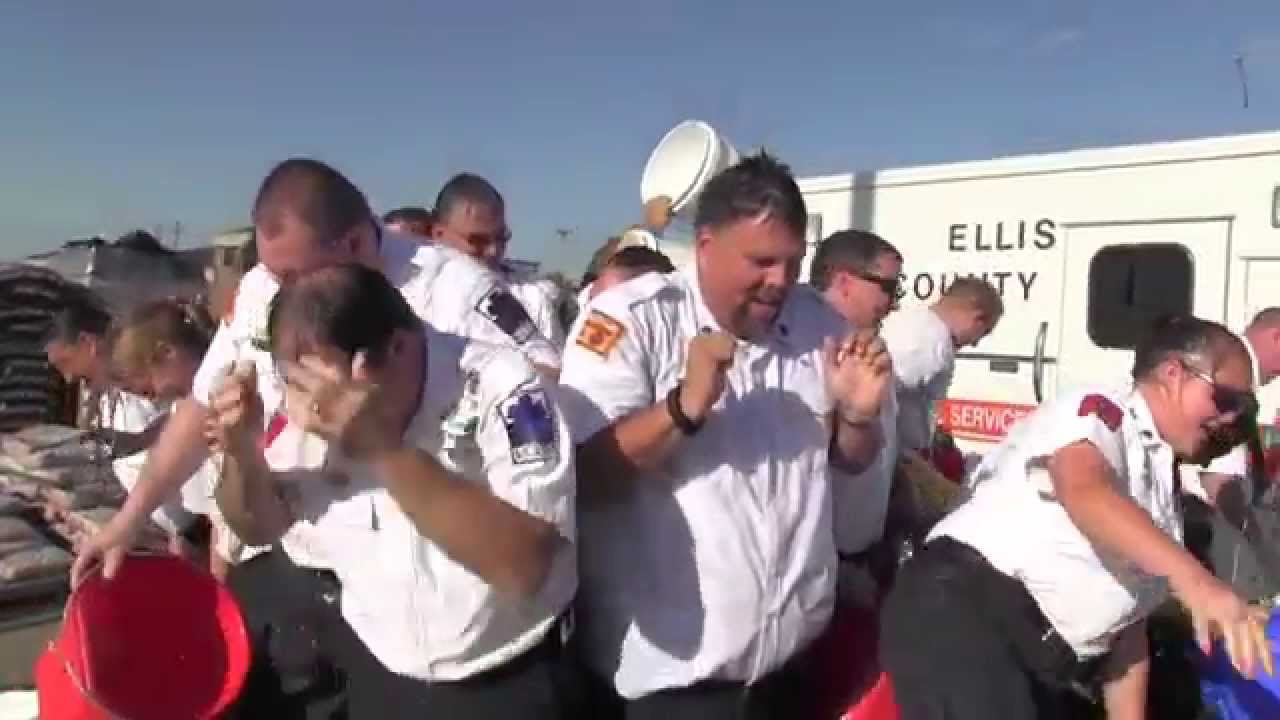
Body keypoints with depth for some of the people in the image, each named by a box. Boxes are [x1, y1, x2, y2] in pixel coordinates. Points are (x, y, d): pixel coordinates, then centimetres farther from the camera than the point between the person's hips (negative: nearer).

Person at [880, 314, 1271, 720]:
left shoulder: (1162, 484, 23)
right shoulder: (1100, 410, -4)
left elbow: (1128, 614, 23)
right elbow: (1083, 490, -28)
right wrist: (1192, 577, -40)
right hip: (961, 608, -10)